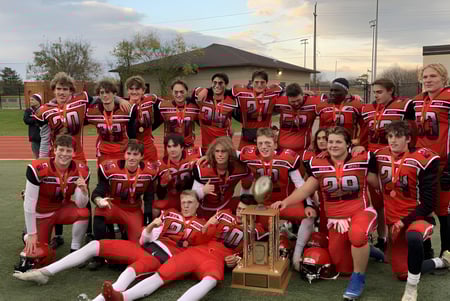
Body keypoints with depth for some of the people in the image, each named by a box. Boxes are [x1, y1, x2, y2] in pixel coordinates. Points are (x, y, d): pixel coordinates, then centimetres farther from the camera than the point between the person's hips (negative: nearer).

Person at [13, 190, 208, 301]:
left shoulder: (201, 225, 8)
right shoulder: (169, 214, 18)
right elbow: (145, 240, 13)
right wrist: (151, 226, -7)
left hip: (164, 258, -6)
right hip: (145, 248, 6)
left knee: (130, 271, -39)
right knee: (95, 245, -3)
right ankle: (45, 273, 0)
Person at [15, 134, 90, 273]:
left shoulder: (81, 170, -18)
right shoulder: (38, 169, -30)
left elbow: (80, 205, -16)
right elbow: (29, 204, -22)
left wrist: (83, 190, -38)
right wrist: (32, 234, -16)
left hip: (63, 210, 2)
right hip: (41, 214, -2)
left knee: (83, 213, -28)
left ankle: (75, 251, -7)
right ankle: (29, 239, 25)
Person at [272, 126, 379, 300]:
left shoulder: (362, 159, -6)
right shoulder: (318, 164, 0)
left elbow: (376, 185, 6)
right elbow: (306, 189, -1)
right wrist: (286, 201, -12)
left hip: (361, 211, -3)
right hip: (335, 218, 4)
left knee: (357, 234, -41)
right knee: (343, 268, 10)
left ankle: (358, 277, -15)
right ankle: (364, 250, 44)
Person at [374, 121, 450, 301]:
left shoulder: (423, 160, -18)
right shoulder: (380, 156, -4)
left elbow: (428, 203, -17)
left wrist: (404, 222, -20)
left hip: (418, 217, -5)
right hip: (393, 221, 5)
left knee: (413, 237, -42)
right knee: (402, 274, 9)